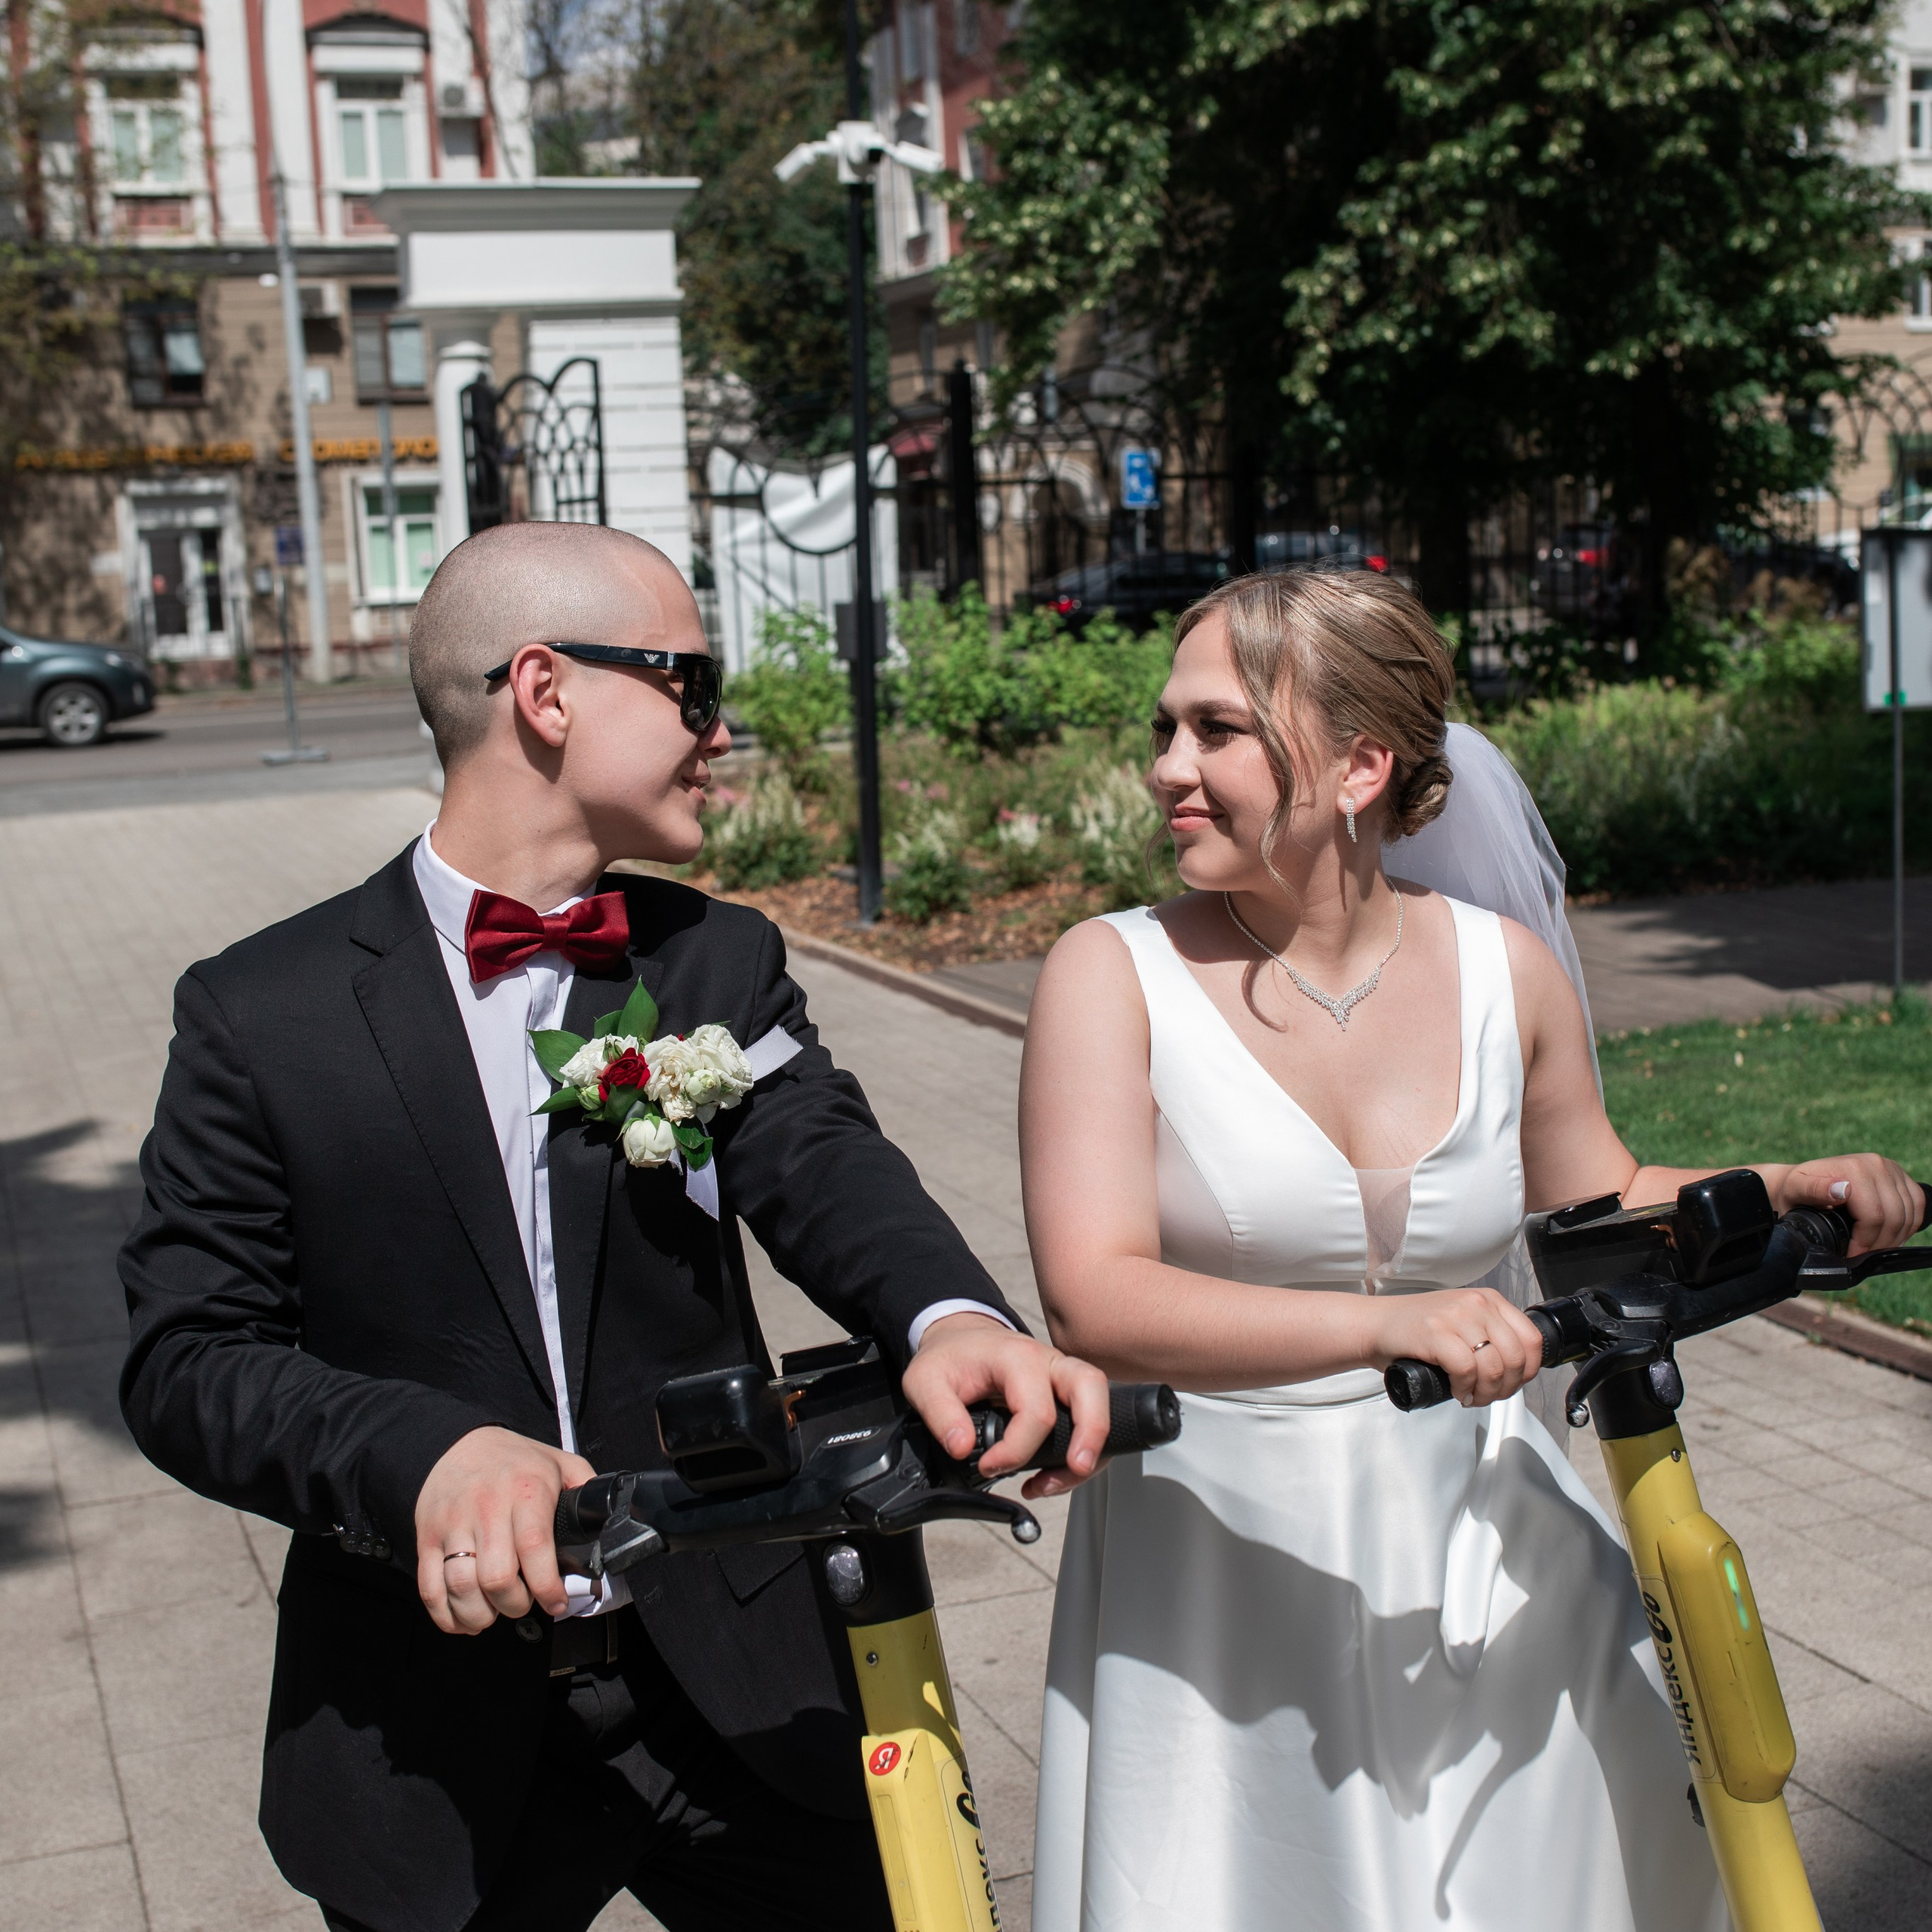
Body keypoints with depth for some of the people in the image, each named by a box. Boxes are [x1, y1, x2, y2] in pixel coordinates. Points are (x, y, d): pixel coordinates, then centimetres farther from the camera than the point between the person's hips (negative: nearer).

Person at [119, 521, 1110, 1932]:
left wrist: (950, 1318, -38)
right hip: (431, 1743, -2)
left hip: (733, 1695, 2)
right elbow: (188, 1358, -10)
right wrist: (422, 1455, -29)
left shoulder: (722, 964, 1)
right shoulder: (260, 1014, -7)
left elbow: (821, 1159, -16)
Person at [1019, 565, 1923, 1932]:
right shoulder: (1117, 975, -12)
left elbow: (1603, 1202, 16)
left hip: (1480, 1543, 3)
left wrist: (1799, 1189, -1)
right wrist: (1380, 1324, -34)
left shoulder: (1503, 968, -2)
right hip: (1224, 1554, -3)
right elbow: (1095, 1299, -23)